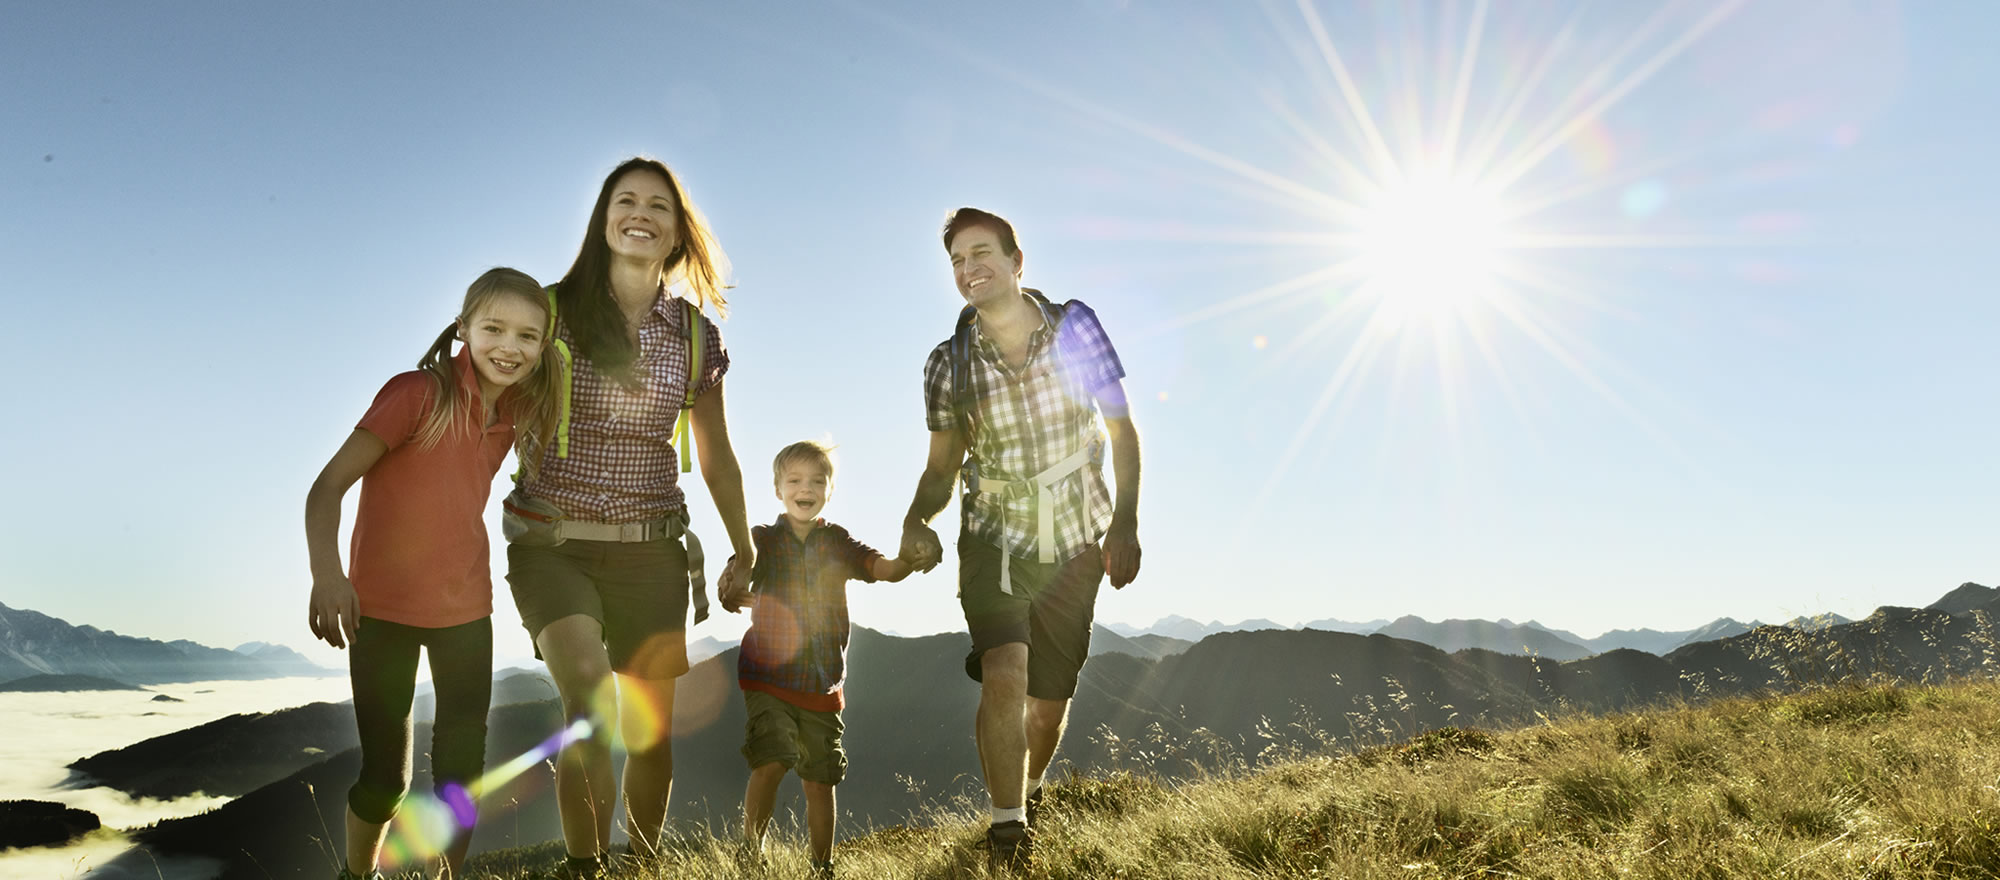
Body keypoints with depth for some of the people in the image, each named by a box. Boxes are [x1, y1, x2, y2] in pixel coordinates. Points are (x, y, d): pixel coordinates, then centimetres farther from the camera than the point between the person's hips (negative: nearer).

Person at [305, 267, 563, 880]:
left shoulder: (516, 411, -1)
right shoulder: (419, 394, -18)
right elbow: (328, 487, -22)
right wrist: (327, 574, -38)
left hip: (465, 608, 4)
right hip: (383, 607, -4)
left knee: (462, 767, 9)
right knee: (386, 775, 4)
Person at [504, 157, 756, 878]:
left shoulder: (695, 333, 6)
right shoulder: (553, 310, -1)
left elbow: (716, 457, 16)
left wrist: (743, 549, 21)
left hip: (652, 551, 2)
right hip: (552, 543, -2)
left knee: (652, 730, 7)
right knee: (591, 701, -23)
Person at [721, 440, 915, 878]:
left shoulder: (838, 542, 7)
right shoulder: (761, 540, 3)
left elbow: (885, 569, -7)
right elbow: (731, 594, -4)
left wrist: (912, 558, -30)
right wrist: (739, 596, -29)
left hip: (823, 682, 2)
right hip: (768, 677, -2)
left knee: (820, 780, 7)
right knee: (770, 763, -19)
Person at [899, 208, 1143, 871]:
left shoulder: (1074, 326, -5)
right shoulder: (947, 365, -4)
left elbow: (1122, 429, 0)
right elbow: (942, 466, 4)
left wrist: (1125, 523, -9)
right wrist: (917, 519, -17)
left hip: (1074, 543, 1)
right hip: (994, 539, -1)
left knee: (1048, 701, 8)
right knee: (1004, 676, -23)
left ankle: (1030, 792, 40)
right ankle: (1008, 833, -9)